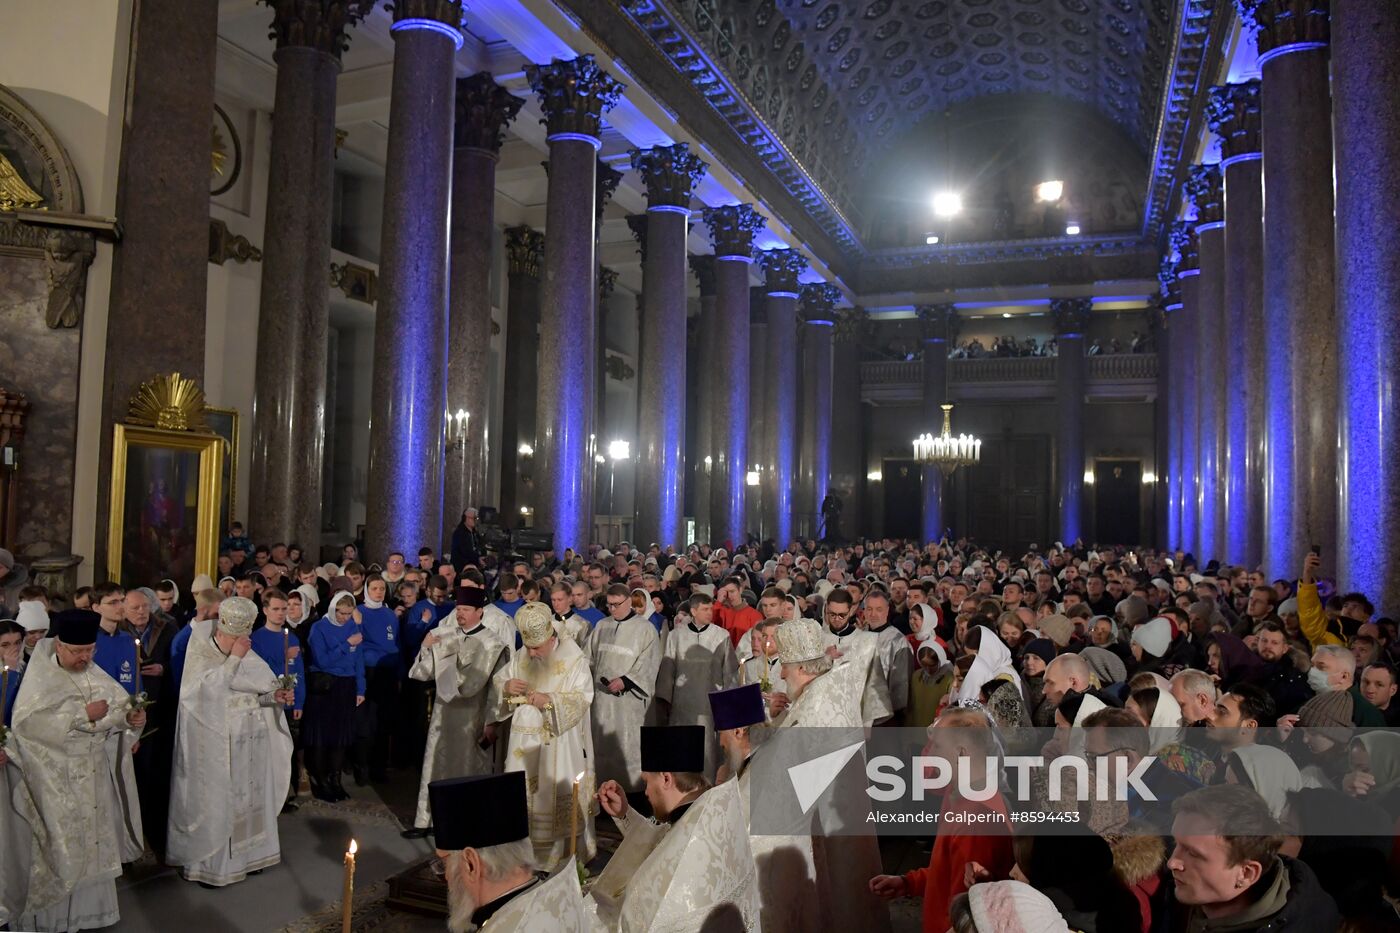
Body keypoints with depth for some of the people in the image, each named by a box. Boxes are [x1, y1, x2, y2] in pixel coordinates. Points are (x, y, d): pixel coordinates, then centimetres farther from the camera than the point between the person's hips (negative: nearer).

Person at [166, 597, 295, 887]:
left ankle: (246, 853, 24)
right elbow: (208, 689, -22)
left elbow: (254, 696, 8)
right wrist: (233, 659, -23)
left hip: (249, 742, 5)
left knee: (248, 798, 11)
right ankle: (206, 863, 14)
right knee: (213, 802, 1)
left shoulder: (248, 656, 6)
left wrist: (275, 696, -11)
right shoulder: (200, 652, -8)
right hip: (213, 742, -5)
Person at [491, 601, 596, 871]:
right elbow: (497, 679, 11)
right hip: (524, 740, 5)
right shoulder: (521, 657, 3)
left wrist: (548, 700, -27)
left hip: (559, 744, -5)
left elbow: (582, 699, -14)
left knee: (558, 798, 0)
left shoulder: (574, 660, -11)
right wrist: (506, 686, -13)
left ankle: (562, 854, 15)